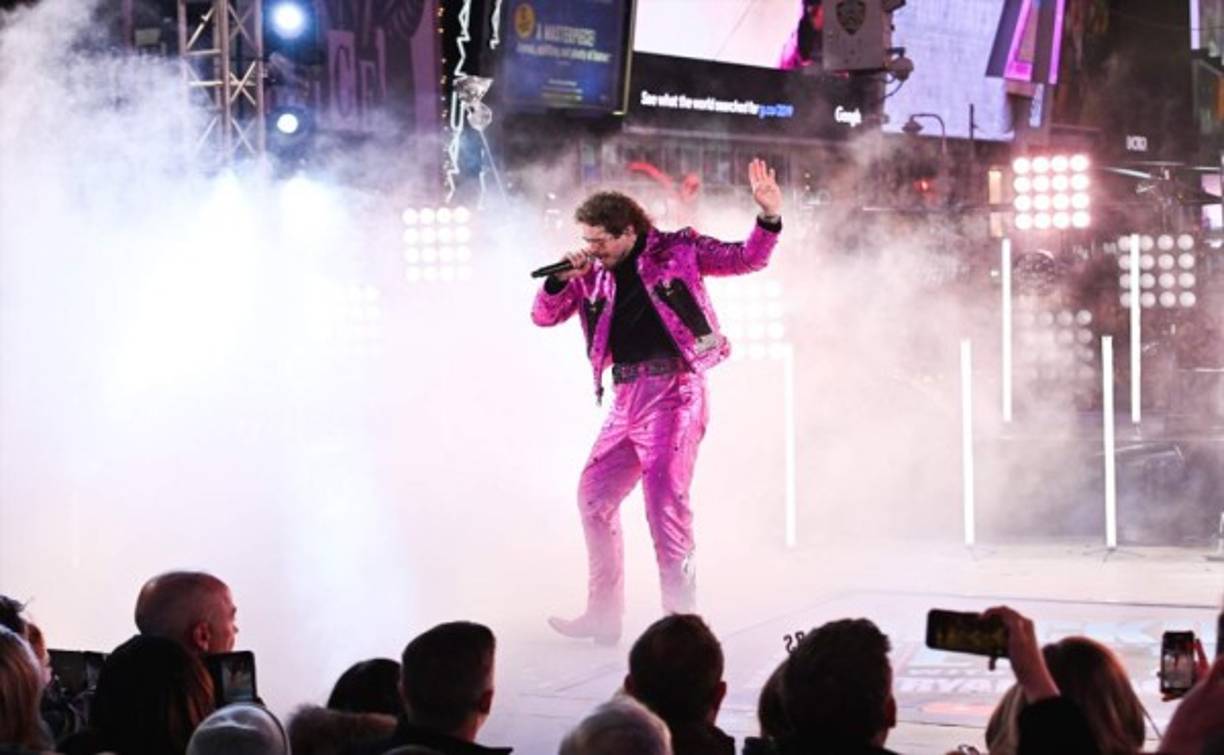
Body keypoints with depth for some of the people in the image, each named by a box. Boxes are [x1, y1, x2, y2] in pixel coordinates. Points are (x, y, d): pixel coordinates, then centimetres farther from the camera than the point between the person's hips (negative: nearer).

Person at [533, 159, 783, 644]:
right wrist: (563, 278, -3)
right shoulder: (592, 275, 13)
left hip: (673, 389, -7)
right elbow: (543, 316, 15)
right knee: (595, 495, 8)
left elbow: (746, 260, 1)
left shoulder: (676, 251, 1)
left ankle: (681, 614, -11)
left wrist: (769, 217, -16)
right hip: (628, 397, 7)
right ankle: (603, 614, 17)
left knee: (665, 496, -15)